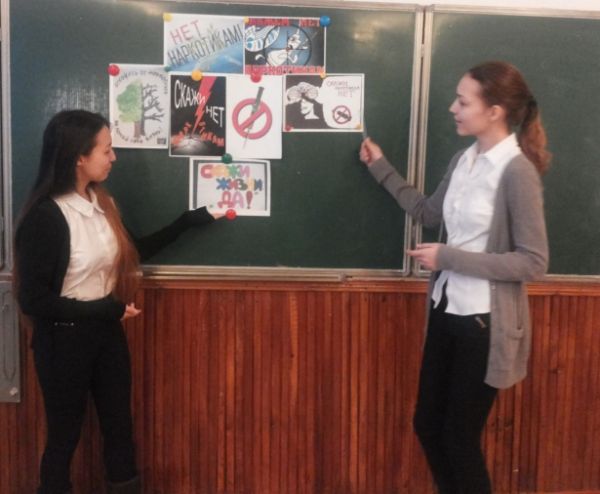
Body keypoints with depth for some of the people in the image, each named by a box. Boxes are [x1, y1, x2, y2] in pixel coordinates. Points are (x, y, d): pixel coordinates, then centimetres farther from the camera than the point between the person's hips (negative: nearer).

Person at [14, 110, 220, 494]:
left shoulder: (102, 203, 1)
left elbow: (132, 253, 15)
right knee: (64, 435, 12)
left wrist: (189, 220, 13)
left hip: (107, 332, 7)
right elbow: (32, 300, -21)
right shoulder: (45, 216, -21)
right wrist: (105, 308, -22)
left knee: (120, 427, 17)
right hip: (64, 340, -7)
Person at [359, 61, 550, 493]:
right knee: (427, 425, 18)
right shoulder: (464, 159, 4)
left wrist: (450, 257, -20)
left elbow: (534, 262, -19)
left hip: (484, 321, -7)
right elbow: (430, 213, 18)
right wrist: (381, 169, 14)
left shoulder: (517, 172, -18)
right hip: (446, 309, 8)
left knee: (460, 438, 7)